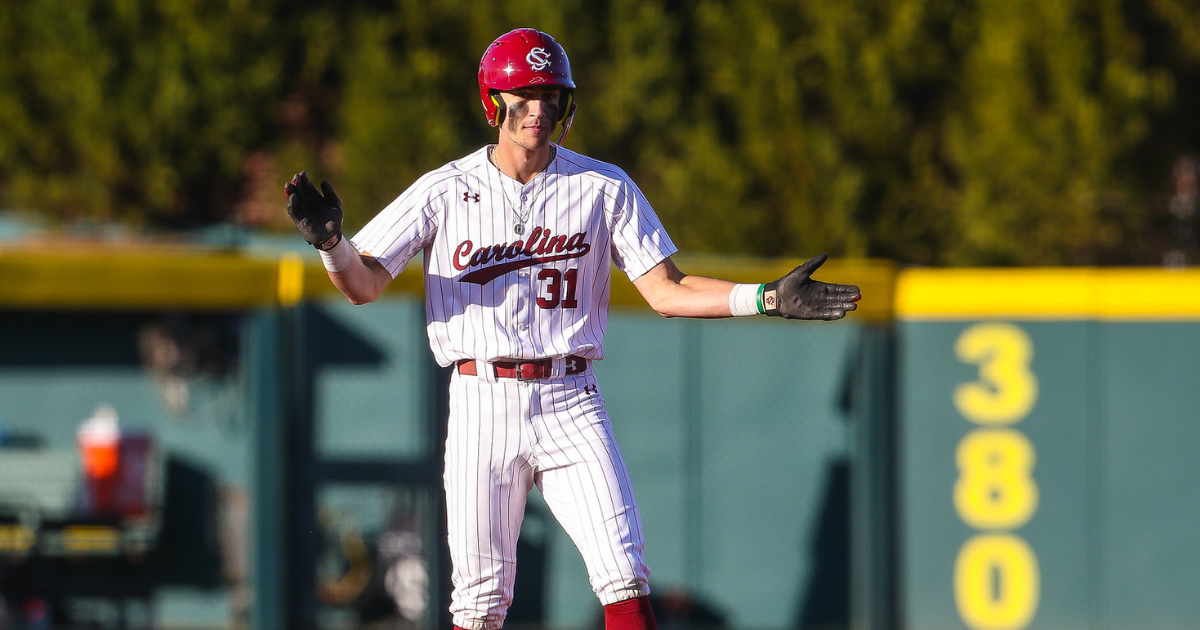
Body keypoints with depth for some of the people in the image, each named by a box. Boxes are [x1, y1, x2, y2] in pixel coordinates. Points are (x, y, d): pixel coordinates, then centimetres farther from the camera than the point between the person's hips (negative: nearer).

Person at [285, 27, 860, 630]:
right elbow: (363, 284, -2)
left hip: (570, 403, 1)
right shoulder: (445, 191, 2)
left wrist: (769, 298, -10)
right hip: (482, 402, -1)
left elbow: (665, 290, 3)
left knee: (624, 576, -11)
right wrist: (331, 243, -25)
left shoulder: (604, 188, 5)